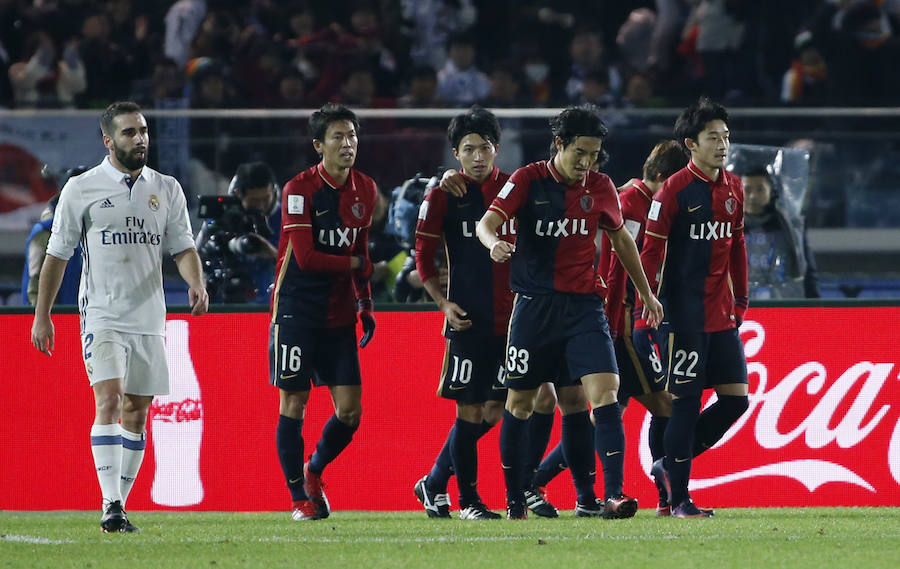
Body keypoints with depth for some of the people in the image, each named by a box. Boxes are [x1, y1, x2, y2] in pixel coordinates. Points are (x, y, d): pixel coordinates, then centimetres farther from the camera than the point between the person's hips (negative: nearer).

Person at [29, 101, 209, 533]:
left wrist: (195, 283, -12)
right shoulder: (81, 189, 0)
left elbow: (182, 248, 9)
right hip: (101, 314, -4)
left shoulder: (166, 189, 9)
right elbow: (57, 255, 5)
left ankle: (119, 504, 15)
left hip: (149, 317, 4)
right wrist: (41, 315, 3)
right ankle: (110, 506, -24)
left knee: (136, 412, 6)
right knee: (109, 400, -19)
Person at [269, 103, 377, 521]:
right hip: (297, 310, -5)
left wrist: (365, 303, 15)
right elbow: (306, 257, -18)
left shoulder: (365, 190, 8)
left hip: (340, 314, 5)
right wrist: (355, 264, -7)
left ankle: (314, 471, 27)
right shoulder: (299, 189, -12)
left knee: (350, 409, -1)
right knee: (293, 402, -4)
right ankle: (300, 498, 8)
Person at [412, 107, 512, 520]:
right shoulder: (444, 195, -1)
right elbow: (423, 255, 2)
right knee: (469, 411, -4)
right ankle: (468, 500, 7)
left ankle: (434, 484, 20)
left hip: (510, 317, 4)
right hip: (467, 318, -3)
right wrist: (444, 303, -9)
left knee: (493, 411, 4)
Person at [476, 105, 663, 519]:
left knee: (605, 391, -15)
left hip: (584, 306, 2)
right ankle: (514, 500, 21)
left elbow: (621, 238, 20)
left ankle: (613, 496, -19)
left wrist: (645, 293, 24)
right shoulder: (528, 180, -4)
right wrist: (495, 243, -36)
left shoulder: (599, 187, 6)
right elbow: (487, 223, -13)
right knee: (520, 402, 6)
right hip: (535, 306, -2)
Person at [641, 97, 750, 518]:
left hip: (722, 313, 7)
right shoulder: (675, 190, -9)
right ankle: (678, 497, 3)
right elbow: (651, 250, -9)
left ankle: (670, 466, 19)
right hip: (685, 314, -7)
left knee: (736, 398, 3)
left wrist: (741, 300, 18)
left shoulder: (733, 188, 10)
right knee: (686, 401, -5)